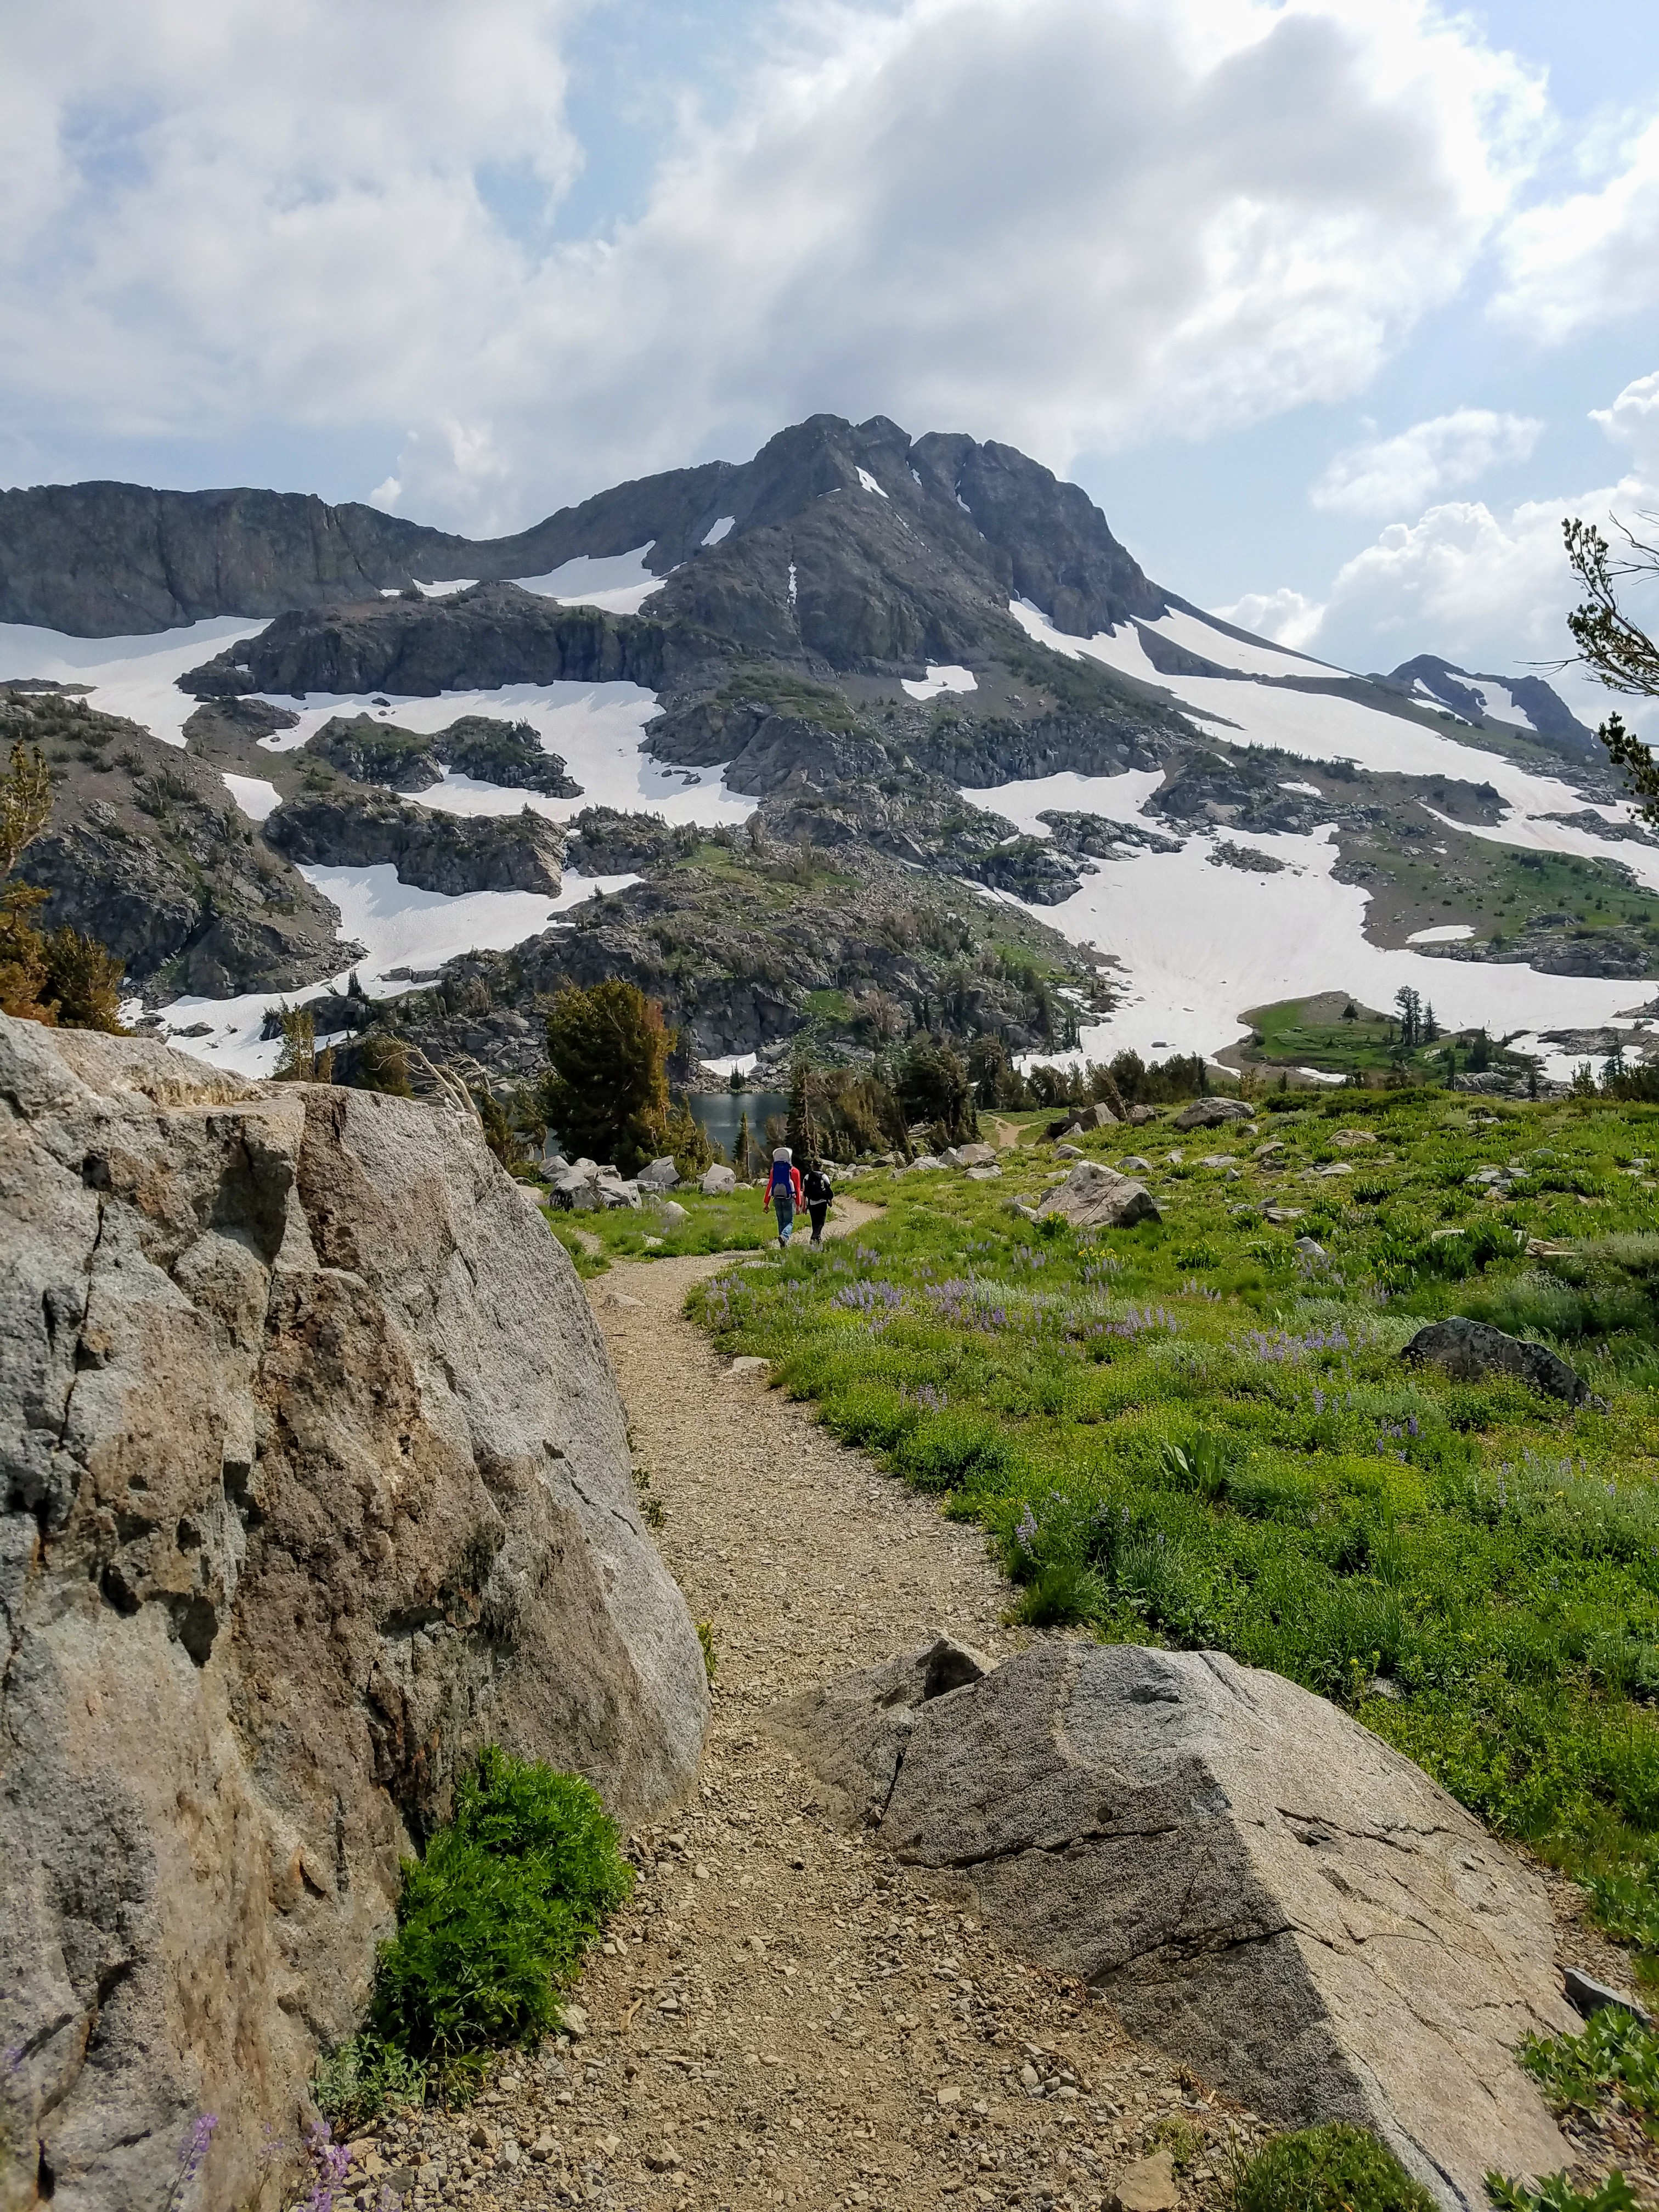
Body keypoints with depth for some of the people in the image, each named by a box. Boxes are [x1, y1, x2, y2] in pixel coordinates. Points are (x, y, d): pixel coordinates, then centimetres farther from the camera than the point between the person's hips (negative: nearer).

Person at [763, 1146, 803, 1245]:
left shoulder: (774, 1171, 6)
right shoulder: (794, 1171, -3)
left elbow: (769, 1186, 5)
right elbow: (797, 1189, -2)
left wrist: (766, 1203, 9)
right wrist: (798, 1204, 4)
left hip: (777, 1199, 3)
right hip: (789, 1199, -3)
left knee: (781, 1222, 13)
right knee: (789, 1222, 2)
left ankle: (784, 1246, 14)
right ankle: (784, 1236, -28)